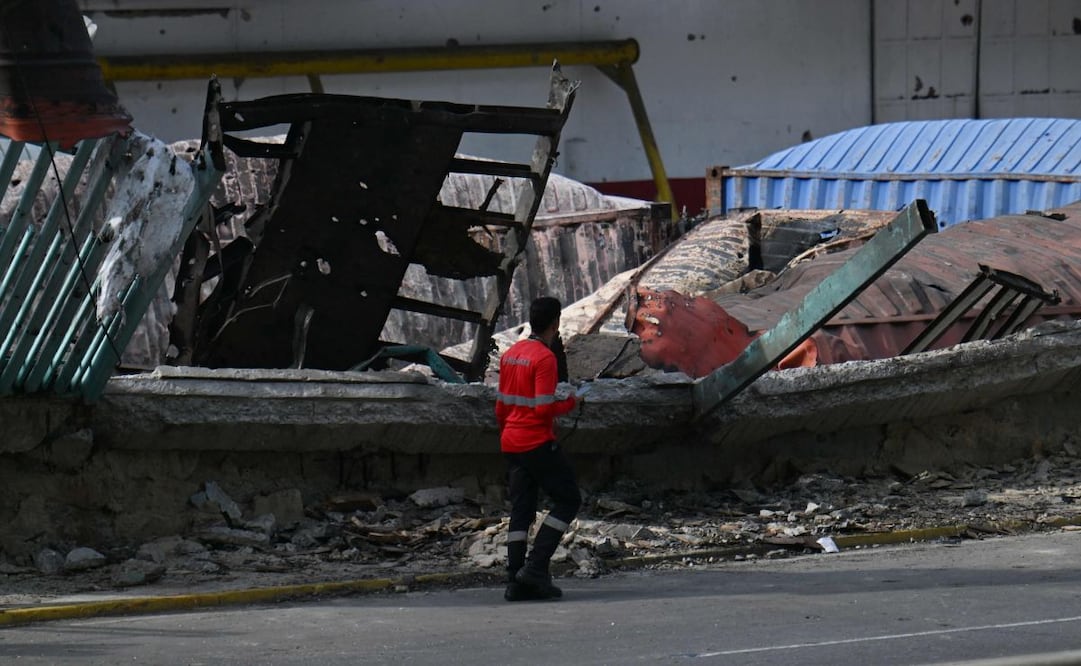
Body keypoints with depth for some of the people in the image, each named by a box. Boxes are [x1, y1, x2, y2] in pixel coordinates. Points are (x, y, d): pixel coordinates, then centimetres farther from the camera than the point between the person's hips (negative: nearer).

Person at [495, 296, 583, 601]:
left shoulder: (511, 354, 11)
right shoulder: (545, 358, -15)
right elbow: (544, 408, -20)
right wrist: (571, 403, -3)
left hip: (511, 444, 8)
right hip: (539, 443, -8)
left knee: (521, 509, 8)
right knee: (568, 500, 1)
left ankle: (516, 581, 3)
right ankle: (536, 566, -10)